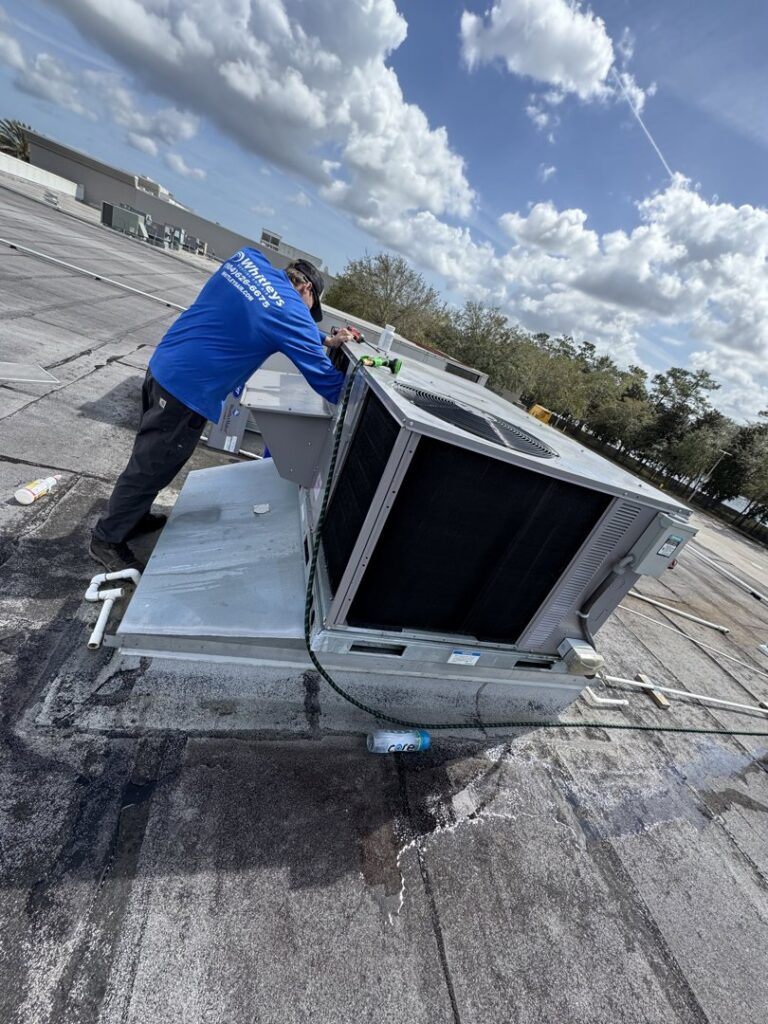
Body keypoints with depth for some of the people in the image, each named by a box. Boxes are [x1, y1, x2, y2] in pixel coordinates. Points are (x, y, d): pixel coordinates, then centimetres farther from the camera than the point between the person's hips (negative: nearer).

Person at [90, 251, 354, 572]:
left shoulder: (248, 257, 11)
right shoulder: (292, 312, -13)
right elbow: (324, 378, -9)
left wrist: (325, 340, 18)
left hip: (160, 367, 9)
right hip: (187, 393, -9)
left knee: (147, 457, 24)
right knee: (148, 471, 8)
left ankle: (133, 517, 45)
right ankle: (106, 540, 29)